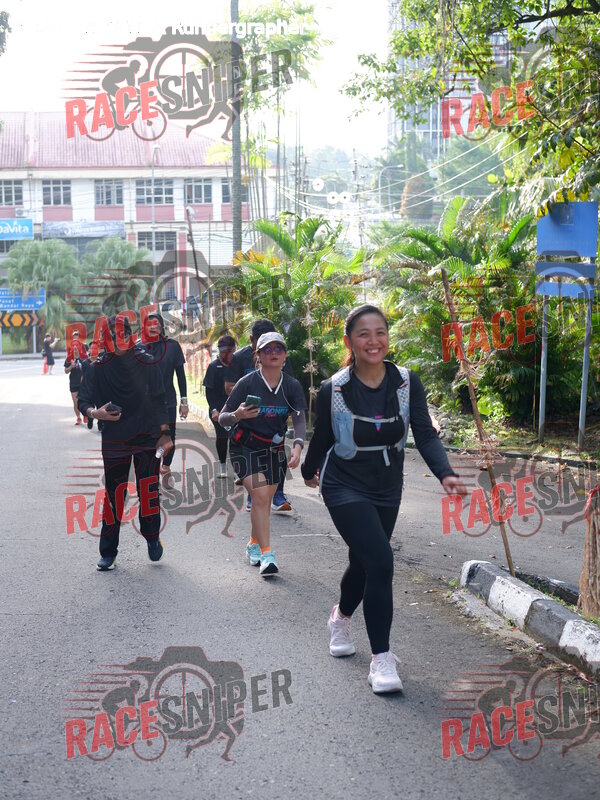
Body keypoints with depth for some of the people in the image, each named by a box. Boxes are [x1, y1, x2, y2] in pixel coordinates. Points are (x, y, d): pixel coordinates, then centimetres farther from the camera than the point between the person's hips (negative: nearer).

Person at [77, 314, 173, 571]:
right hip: (114, 439, 0)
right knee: (114, 493, 1)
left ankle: (152, 537, 21)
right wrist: (95, 412, -23)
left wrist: (165, 433, 2)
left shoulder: (147, 363, 1)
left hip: (147, 435, 0)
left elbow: (159, 400, 6)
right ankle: (108, 552, 12)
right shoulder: (98, 367, 0)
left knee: (148, 489, -4)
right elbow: (83, 400, -1)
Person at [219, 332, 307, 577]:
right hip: (245, 447, -4)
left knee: (264, 501, 11)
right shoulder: (247, 383, -15)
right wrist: (237, 415, -34)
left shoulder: (292, 386, -5)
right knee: (260, 495, -19)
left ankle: (254, 545, 35)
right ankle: (266, 556, -18)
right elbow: (222, 419, -12)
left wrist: (297, 446, -35)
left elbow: (299, 419, -17)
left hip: (274, 449, 4)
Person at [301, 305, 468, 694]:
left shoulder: (407, 382, -9)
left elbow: (425, 434, -13)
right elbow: (322, 437, 1)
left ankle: (341, 617, 53)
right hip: (345, 489, -4)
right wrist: (310, 471, 17)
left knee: (364, 562, 19)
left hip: (387, 490, 4)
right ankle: (381, 659, -10)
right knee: (381, 561, -20)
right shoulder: (333, 390, -15)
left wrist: (446, 473, -29)